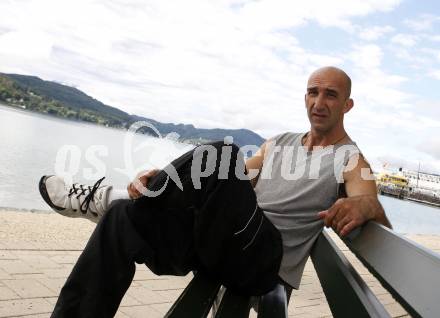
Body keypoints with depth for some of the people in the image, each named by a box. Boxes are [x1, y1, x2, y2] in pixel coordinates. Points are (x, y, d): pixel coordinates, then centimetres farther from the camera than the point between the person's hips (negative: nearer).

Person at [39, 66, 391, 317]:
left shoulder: (351, 160, 3)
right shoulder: (280, 142, 20)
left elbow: (375, 210, -14)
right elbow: (233, 183, 15)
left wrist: (360, 206, -41)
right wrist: (165, 179, -1)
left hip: (265, 263, -6)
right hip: (219, 245, 7)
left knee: (221, 156, -28)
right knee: (125, 217, -14)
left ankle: (111, 199, -11)